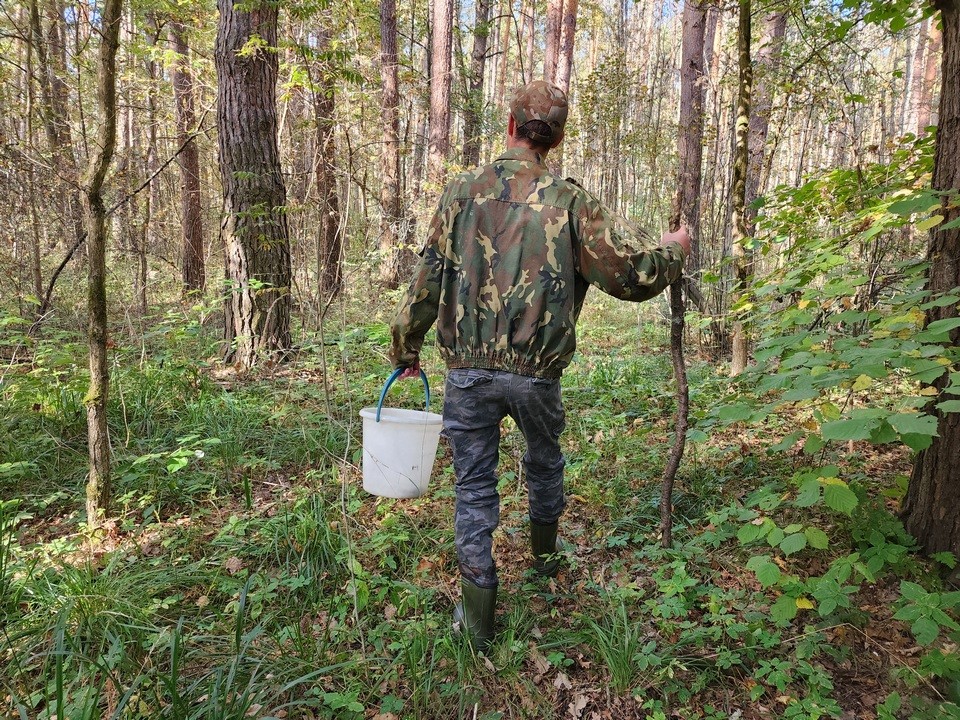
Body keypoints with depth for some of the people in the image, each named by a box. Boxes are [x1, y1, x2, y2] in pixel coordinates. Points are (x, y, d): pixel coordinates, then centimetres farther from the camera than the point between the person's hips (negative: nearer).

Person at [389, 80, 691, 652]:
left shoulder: (462, 193, 0)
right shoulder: (570, 202, -6)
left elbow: (427, 282, 2)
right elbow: (634, 273, -6)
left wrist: (406, 349, 15)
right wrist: (673, 251, 16)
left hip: (468, 370, 1)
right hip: (537, 373, 0)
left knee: (475, 485, 11)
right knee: (545, 461, 27)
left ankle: (479, 617, 18)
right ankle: (546, 556, 50)